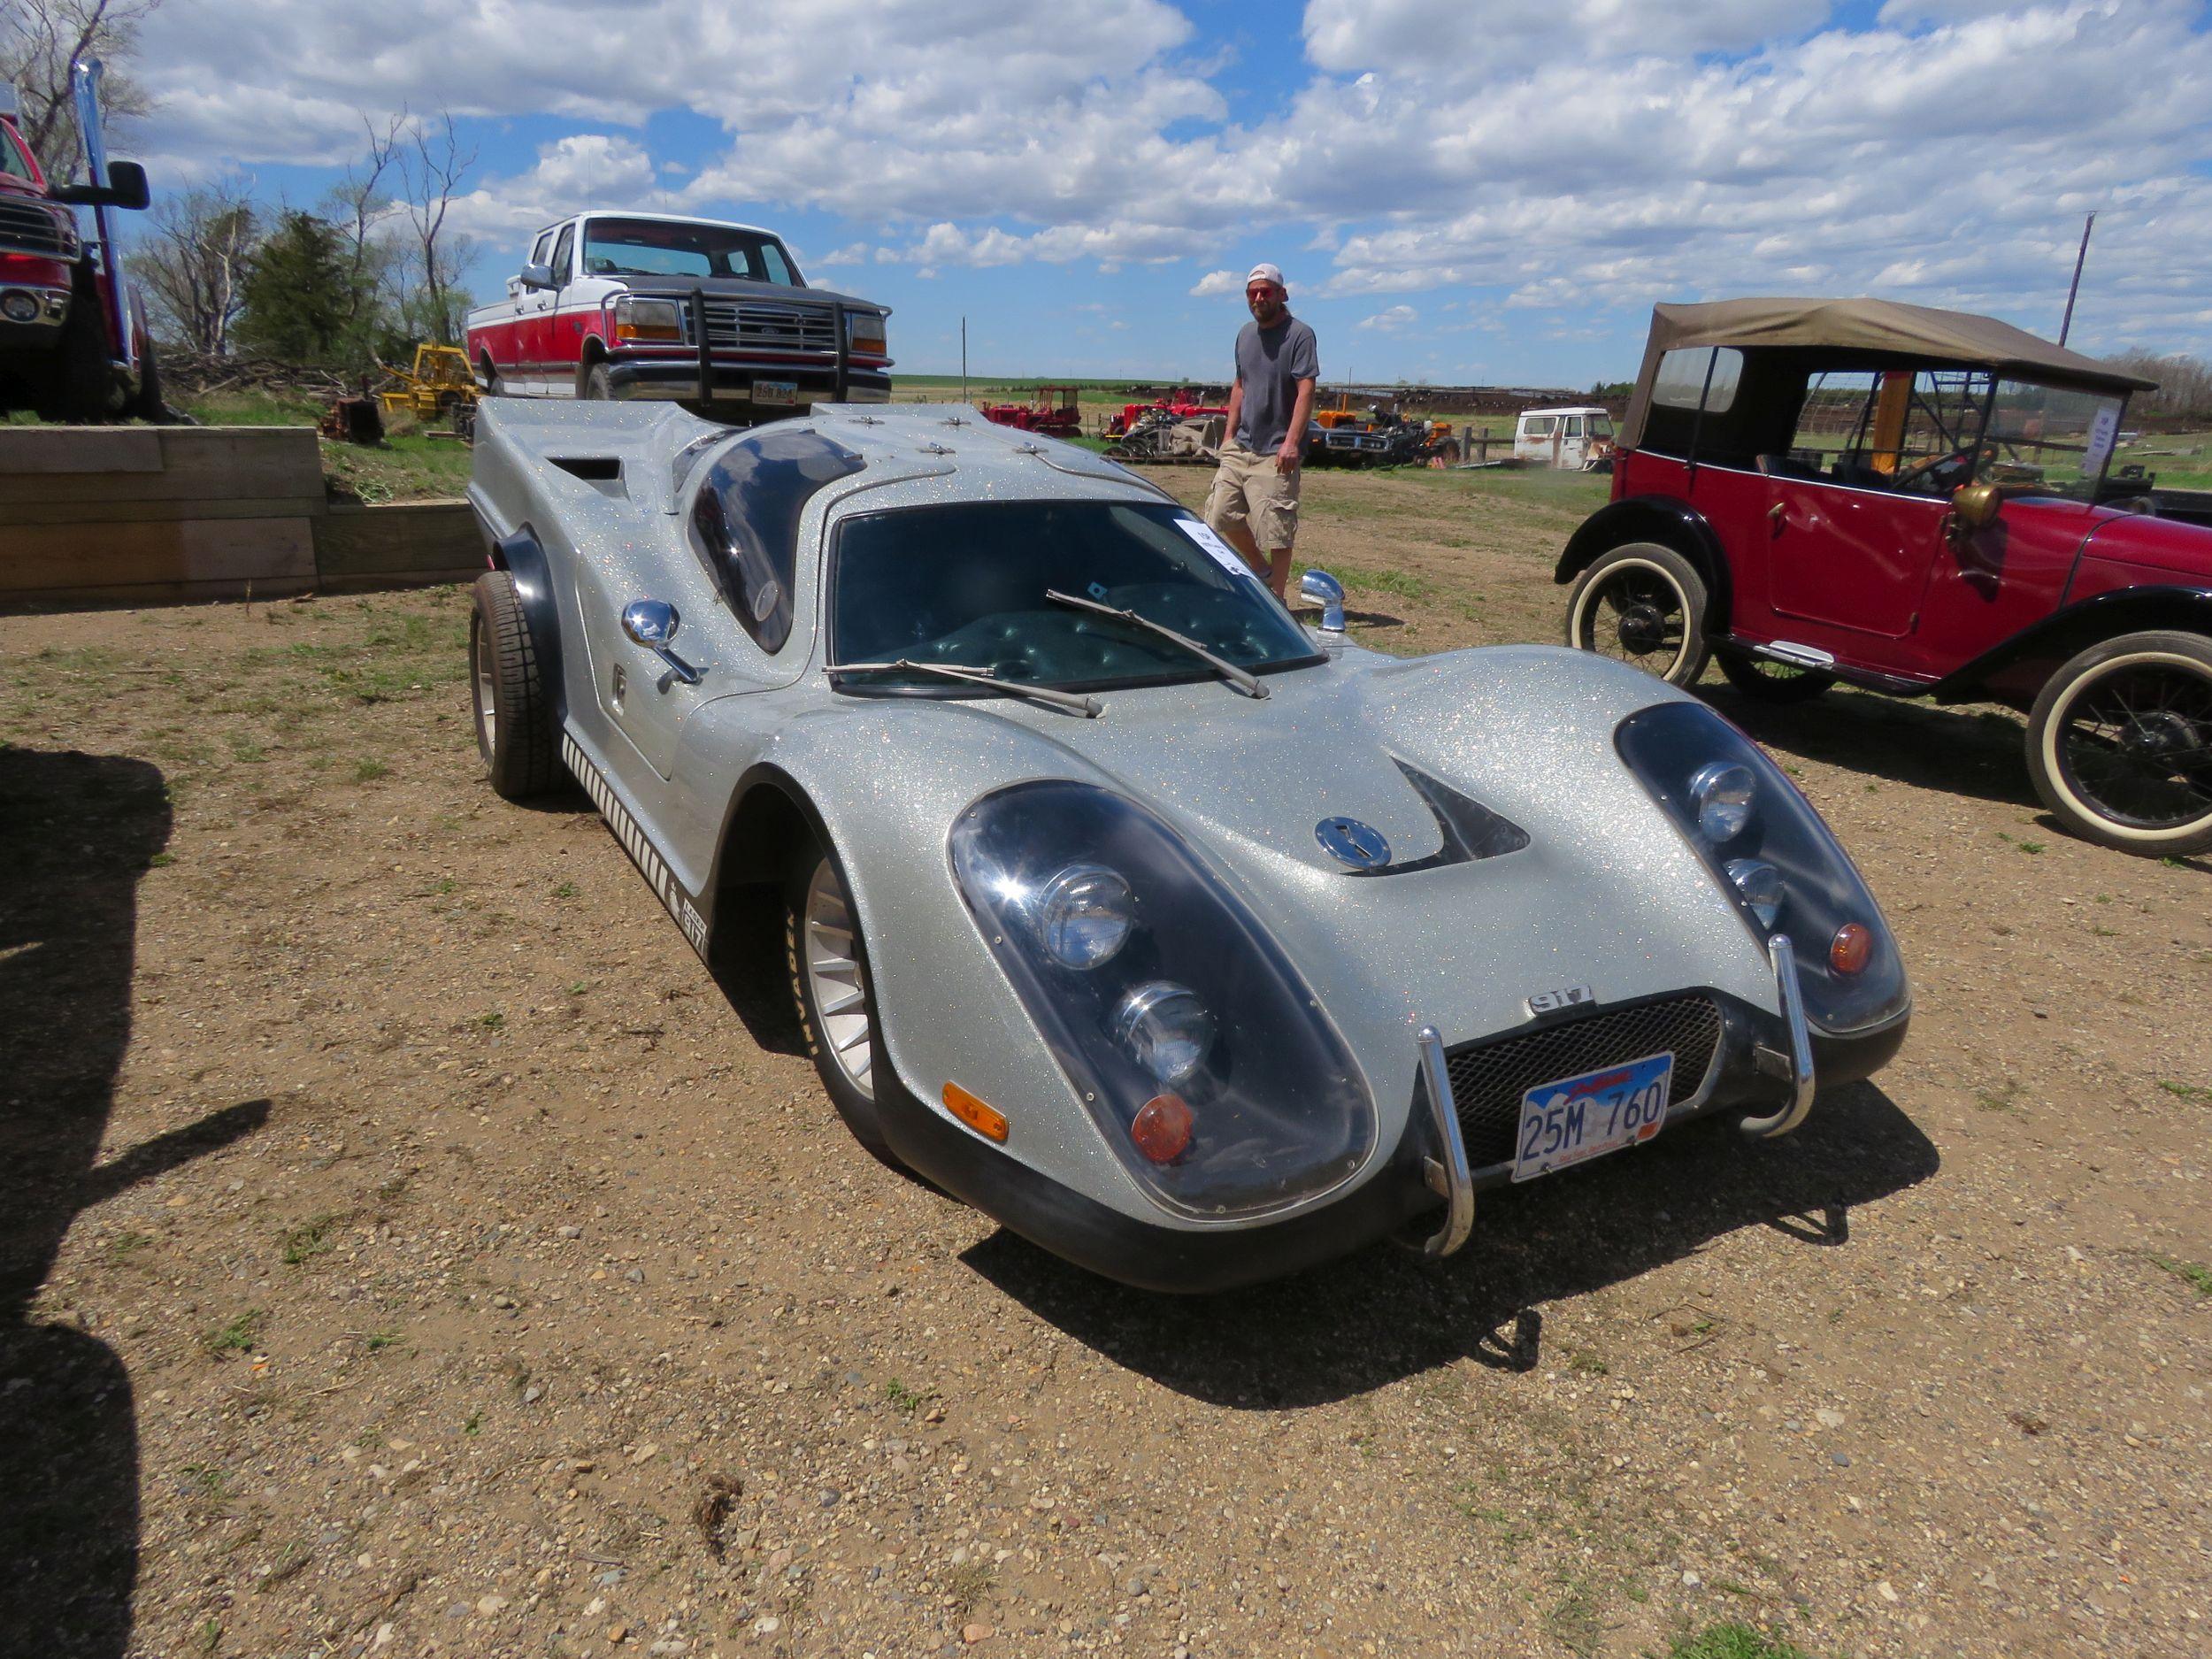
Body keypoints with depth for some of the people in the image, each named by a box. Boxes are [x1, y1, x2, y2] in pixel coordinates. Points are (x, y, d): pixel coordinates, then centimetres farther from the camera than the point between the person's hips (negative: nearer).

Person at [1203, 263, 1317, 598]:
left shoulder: (1299, 334, -7)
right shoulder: (1246, 334, 15)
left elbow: (1306, 391, -15)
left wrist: (1292, 442, -24)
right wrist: (1229, 434, 15)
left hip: (1276, 454, -7)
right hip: (1240, 447, 7)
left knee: (1276, 531, -5)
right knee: (1221, 516, 8)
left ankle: (1275, 598, 8)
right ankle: (1261, 570, 27)